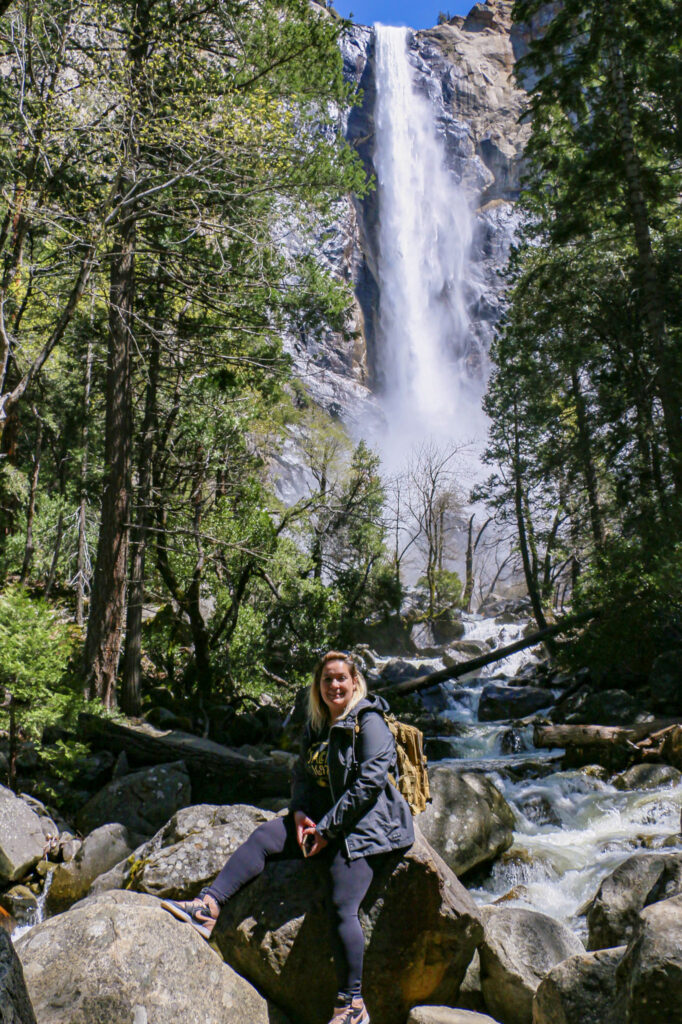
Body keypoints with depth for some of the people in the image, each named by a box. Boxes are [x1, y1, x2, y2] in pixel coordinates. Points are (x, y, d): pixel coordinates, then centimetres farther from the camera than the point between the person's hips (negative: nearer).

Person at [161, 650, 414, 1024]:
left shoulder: (368, 722, -10)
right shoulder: (317, 726, 14)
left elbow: (370, 782, -18)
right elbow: (303, 774, 17)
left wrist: (328, 829, -17)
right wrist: (299, 812, -5)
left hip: (363, 825, -8)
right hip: (323, 821, 8)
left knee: (342, 908, -17)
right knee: (263, 836, -9)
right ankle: (208, 906, -13)